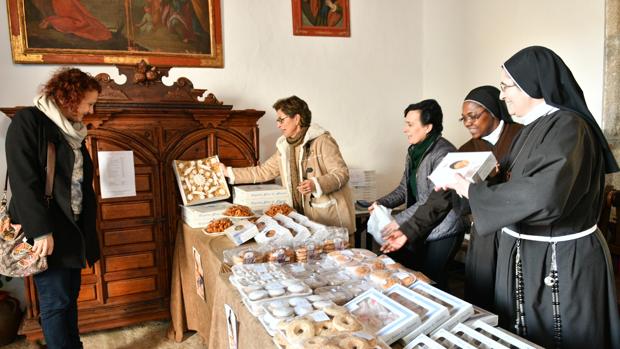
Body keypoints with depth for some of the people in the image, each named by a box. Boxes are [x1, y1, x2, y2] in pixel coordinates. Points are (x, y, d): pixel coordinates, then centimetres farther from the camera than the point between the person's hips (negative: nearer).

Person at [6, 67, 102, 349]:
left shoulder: (72, 129, 12)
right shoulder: (28, 121, -11)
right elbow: (23, 180, -18)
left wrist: (88, 227, 13)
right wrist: (41, 230, -21)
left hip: (73, 228, 7)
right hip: (45, 231, -7)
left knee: (70, 294, 14)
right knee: (56, 301, 1)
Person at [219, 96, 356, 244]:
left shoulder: (322, 141, -11)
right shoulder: (285, 147, 11)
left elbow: (342, 173, -13)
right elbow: (263, 171, 16)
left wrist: (316, 184, -29)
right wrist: (229, 172, 15)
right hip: (307, 219, 6)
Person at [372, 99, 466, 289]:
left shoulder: (443, 153, -18)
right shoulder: (414, 151, 8)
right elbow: (405, 188, 14)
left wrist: (400, 220, -20)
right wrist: (381, 203, -2)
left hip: (443, 231, -8)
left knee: (430, 279, -6)